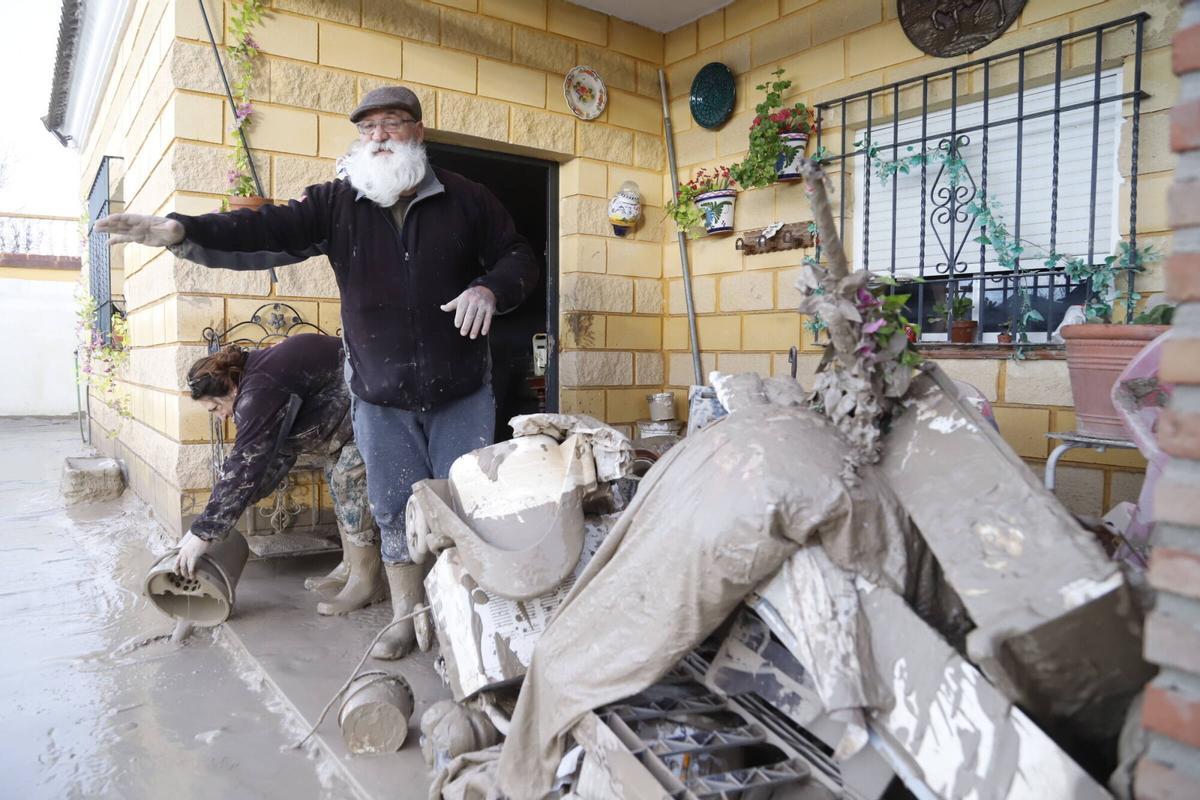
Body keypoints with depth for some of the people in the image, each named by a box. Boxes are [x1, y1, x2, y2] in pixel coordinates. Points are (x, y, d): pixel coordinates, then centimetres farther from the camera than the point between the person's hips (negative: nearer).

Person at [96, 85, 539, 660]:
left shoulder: (466, 199, 0)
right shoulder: (337, 203, 2)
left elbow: (519, 257, 4)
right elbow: (265, 232, -9)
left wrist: (490, 288, -17)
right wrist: (183, 232, -25)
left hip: (461, 395, -1)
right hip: (380, 397, 2)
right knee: (395, 513, 10)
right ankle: (406, 617, 26)